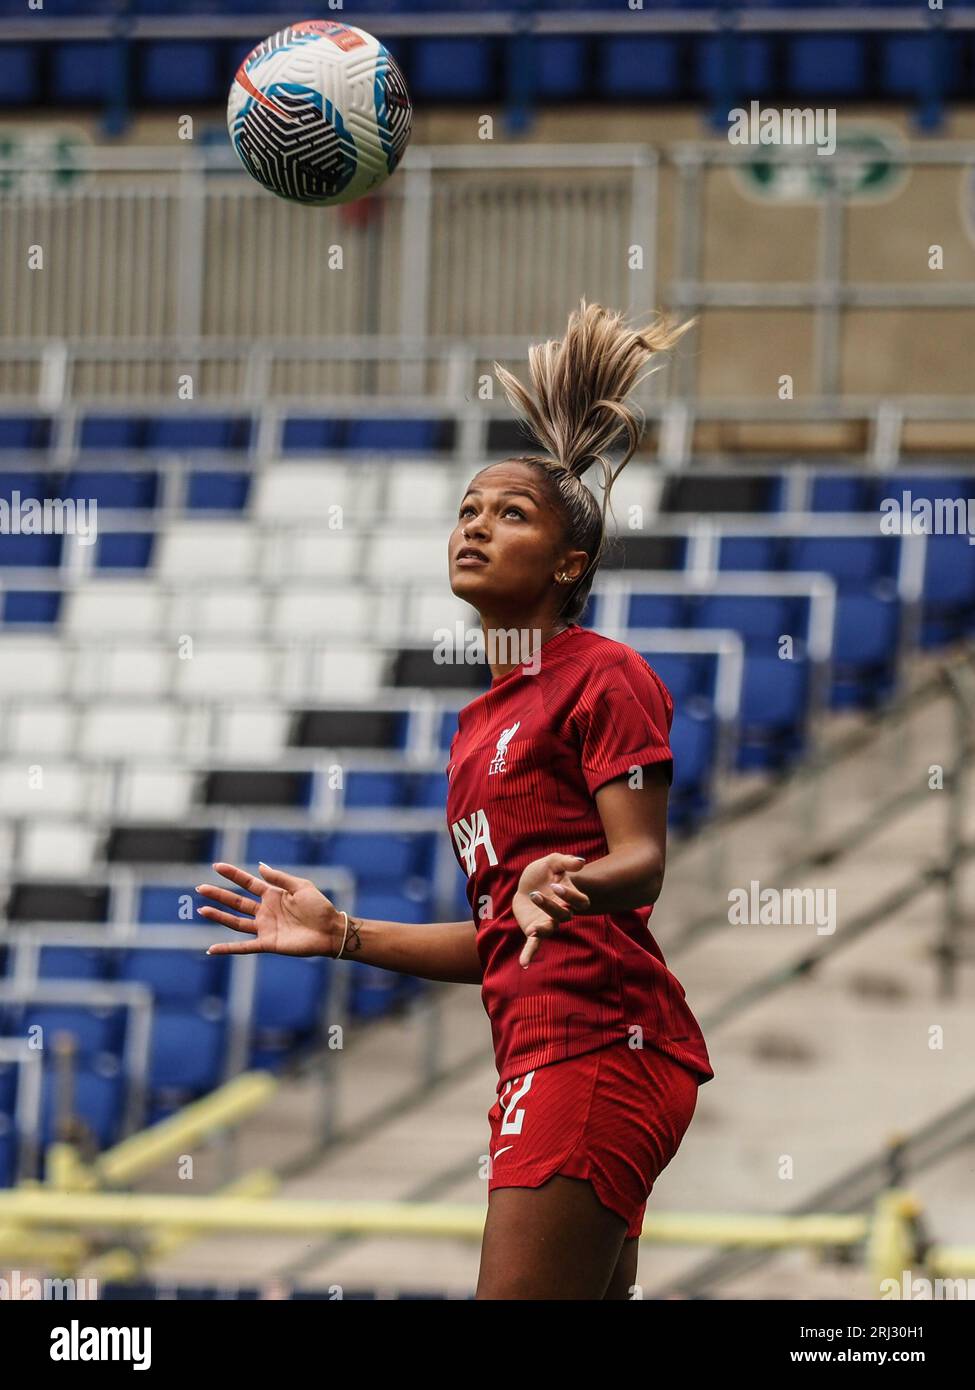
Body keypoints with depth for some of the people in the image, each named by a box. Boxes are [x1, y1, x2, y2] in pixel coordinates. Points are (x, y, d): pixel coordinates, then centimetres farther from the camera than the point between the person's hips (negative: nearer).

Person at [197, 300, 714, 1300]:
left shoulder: (602, 675, -1)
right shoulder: (481, 723, 26)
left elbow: (642, 859, -13)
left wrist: (563, 884, -34)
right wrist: (343, 935, 20)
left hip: (597, 1040, -10)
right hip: (542, 1054, 10)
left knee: (515, 1292, -18)